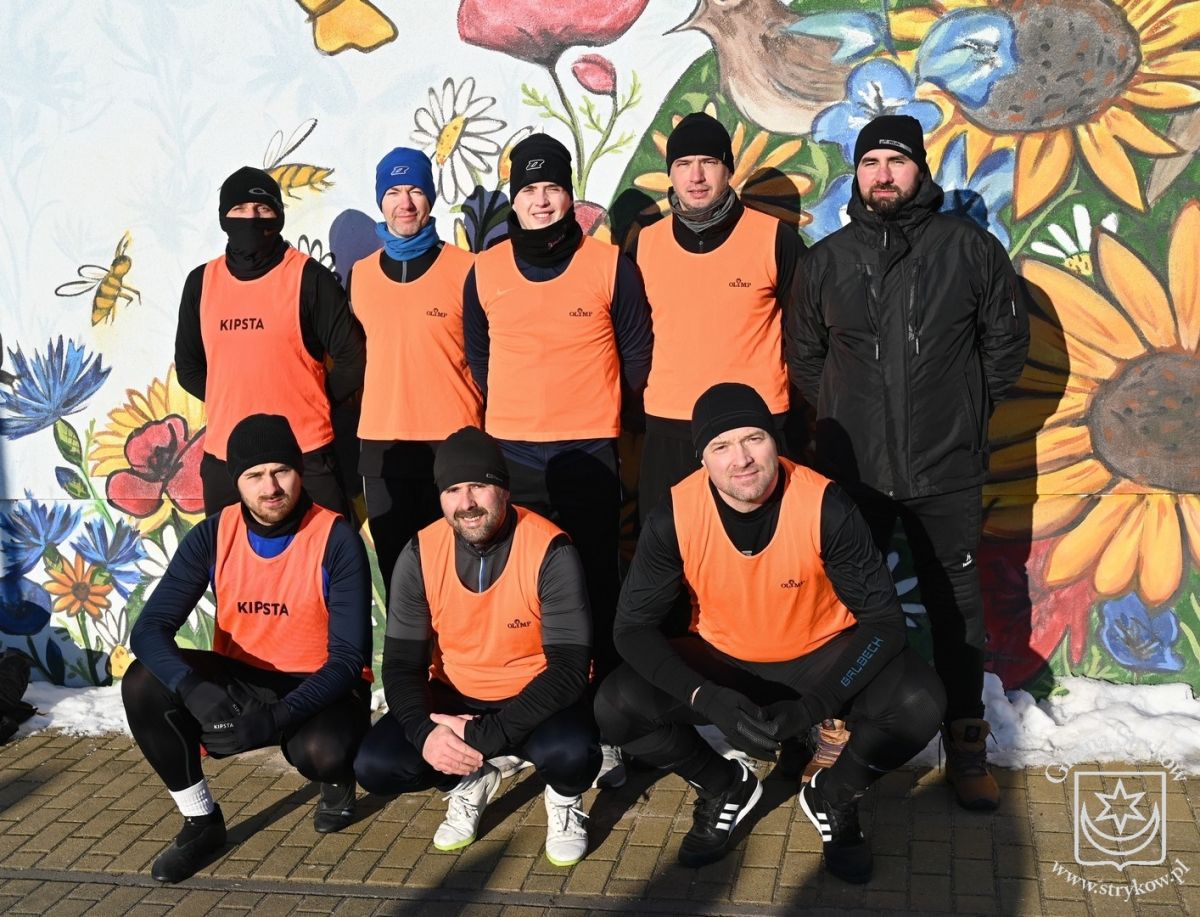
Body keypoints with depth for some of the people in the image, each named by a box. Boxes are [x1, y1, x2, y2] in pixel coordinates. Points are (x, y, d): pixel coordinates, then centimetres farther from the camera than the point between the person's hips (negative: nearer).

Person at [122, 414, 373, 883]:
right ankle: (201, 820, -2)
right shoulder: (212, 536, -8)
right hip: (240, 680, 4)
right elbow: (150, 628, -15)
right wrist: (194, 691, -36)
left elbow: (348, 658, -20)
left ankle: (336, 779, 5)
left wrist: (275, 718, -34)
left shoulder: (337, 540, -18)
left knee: (319, 750, -37)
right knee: (143, 683, -21)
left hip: (319, 687, -4)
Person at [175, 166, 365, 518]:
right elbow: (189, 367, 17)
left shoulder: (309, 277, -4)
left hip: (305, 457, -4)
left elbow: (352, 360, -3)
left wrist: (307, 404, 1)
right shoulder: (201, 282, 8)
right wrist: (232, 405, 7)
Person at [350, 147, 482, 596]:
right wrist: (353, 424, 14)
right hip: (381, 448, 4)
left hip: (452, 443, -3)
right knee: (396, 570, 9)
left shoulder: (464, 268, -1)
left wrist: (481, 428, -3)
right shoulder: (360, 274, 10)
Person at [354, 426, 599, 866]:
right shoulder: (420, 555, -11)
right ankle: (469, 784, 13)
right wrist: (425, 732, -27)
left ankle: (564, 798, 5)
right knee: (375, 765, -18)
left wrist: (487, 734, -31)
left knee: (571, 754, -35)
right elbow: (401, 663, -7)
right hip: (454, 698, 4)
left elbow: (569, 668, -23)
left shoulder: (551, 551, -21)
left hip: (536, 698, -3)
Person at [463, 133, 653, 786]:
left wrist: (594, 407, 10)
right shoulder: (484, 271, 7)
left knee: (597, 590, 0)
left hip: (589, 450, -2)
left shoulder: (609, 264, 0)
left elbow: (637, 350, 7)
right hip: (509, 452, 2)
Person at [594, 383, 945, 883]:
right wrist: (709, 700, -30)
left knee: (920, 703, -27)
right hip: (721, 662, 1)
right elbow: (634, 627, -15)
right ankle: (725, 788, 9)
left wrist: (814, 704, -32)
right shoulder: (674, 517, -21)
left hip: (822, 657, -1)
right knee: (616, 707, -22)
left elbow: (884, 618, -19)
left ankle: (834, 797, 5)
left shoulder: (825, 506, -24)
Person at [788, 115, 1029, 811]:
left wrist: (968, 410, 8)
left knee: (958, 610, 7)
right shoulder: (827, 259, 6)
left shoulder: (970, 247, -1)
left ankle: (967, 747, 22)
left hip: (948, 472, -1)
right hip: (851, 469, 2)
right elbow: (805, 354, 15)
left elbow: (1007, 339, 7)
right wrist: (841, 415, 12)